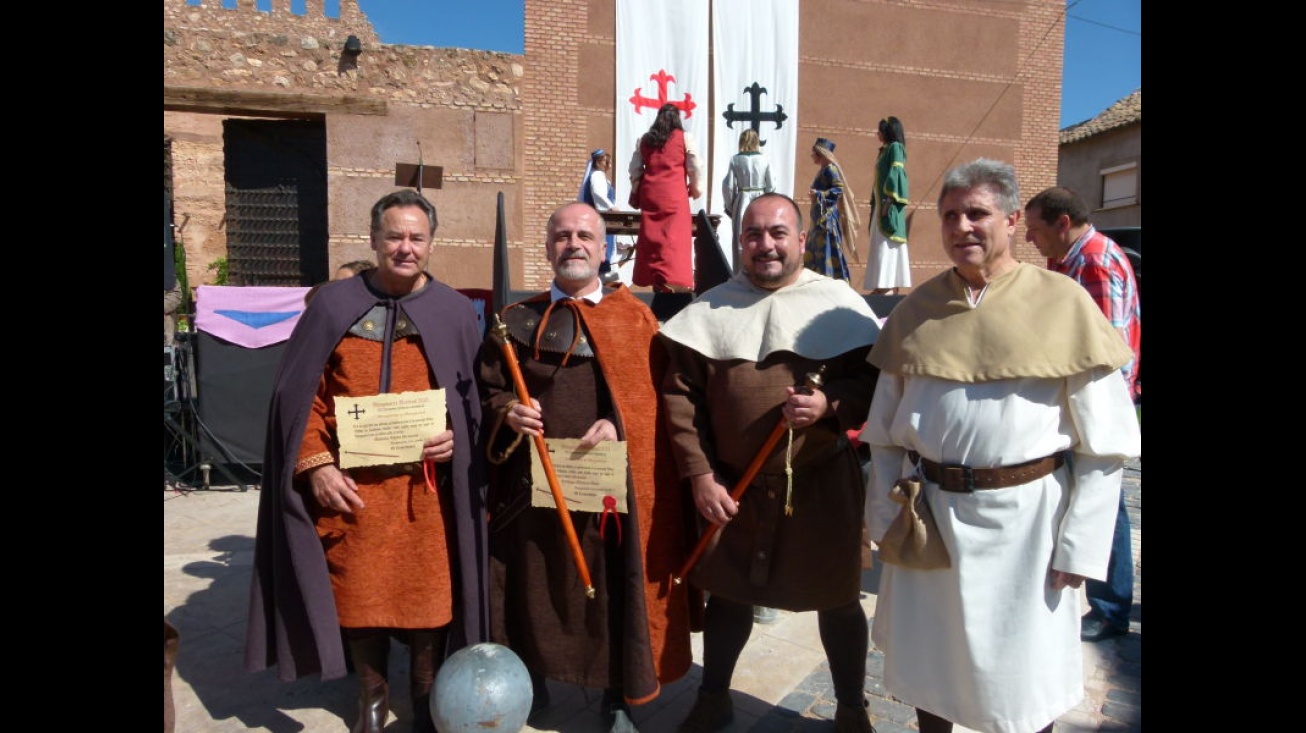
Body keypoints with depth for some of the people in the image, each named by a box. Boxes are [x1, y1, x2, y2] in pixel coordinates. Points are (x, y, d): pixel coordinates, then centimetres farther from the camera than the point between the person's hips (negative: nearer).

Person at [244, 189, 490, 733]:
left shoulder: (454, 312, 4)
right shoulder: (335, 304, 3)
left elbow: (477, 400, 7)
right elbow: (301, 393, 2)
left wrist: (455, 437, -12)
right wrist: (316, 464, -8)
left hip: (426, 487, 0)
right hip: (350, 485, 1)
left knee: (428, 591, 6)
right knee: (359, 592, 11)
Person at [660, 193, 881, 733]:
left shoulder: (838, 303, -3)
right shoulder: (711, 309, 0)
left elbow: (877, 381, -2)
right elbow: (680, 394, -1)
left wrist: (830, 404, -22)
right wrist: (700, 474, -6)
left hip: (823, 484, -1)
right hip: (733, 487, 1)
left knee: (837, 600, 13)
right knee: (727, 595, 17)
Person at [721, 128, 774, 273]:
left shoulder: (736, 160, -6)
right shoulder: (764, 160, -3)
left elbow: (728, 185, -5)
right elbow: (770, 186, 1)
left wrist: (729, 206, 7)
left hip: (742, 202, -1)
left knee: (740, 239, 5)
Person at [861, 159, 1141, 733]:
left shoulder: (1064, 304, -6)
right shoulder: (916, 310, 3)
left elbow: (1105, 444, -5)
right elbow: (885, 432, 8)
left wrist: (1079, 546, -7)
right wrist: (885, 519, 5)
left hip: (1024, 517, -3)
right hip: (929, 511, 3)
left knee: (1026, 682, 12)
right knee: (927, 663, 18)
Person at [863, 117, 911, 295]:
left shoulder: (895, 147, -7)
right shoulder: (885, 150, 19)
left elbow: (895, 173, -17)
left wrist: (889, 200, -23)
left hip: (889, 206, -10)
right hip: (881, 204, 10)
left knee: (887, 246, -14)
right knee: (881, 245, 7)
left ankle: (889, 287, -17)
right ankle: (883, 287, 9)